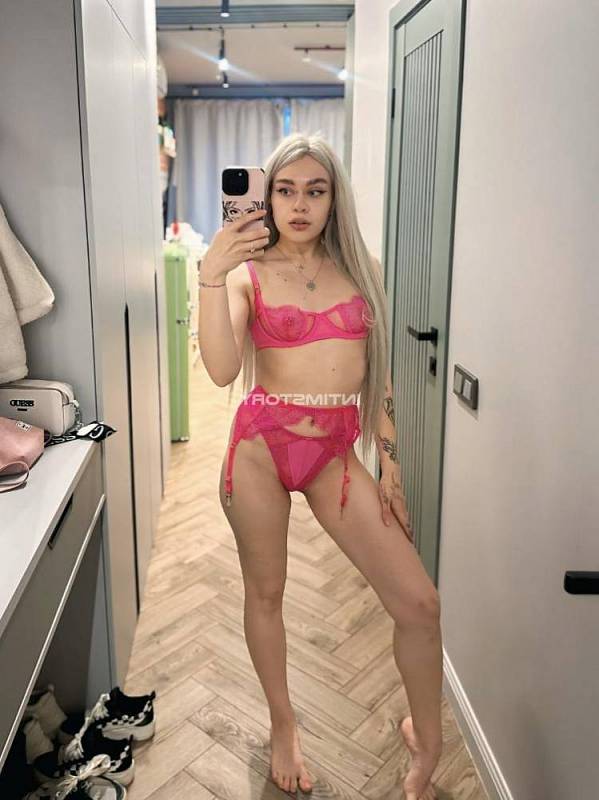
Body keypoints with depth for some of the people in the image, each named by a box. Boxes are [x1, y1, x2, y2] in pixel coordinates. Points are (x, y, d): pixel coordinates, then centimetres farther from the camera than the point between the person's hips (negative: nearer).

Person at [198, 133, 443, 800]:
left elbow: (377, 373, 10)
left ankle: (427, 746, 24)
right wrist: (211, 274, -23)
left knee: (419, 603, -3)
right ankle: (283, 725, 41)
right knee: (266, 590, 13)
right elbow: (222, 370, -16)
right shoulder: (247, 274, -1)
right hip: (261, 442, -1)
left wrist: (389, 460, 6)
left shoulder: (361, 270, 7)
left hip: (336, 452, 2)